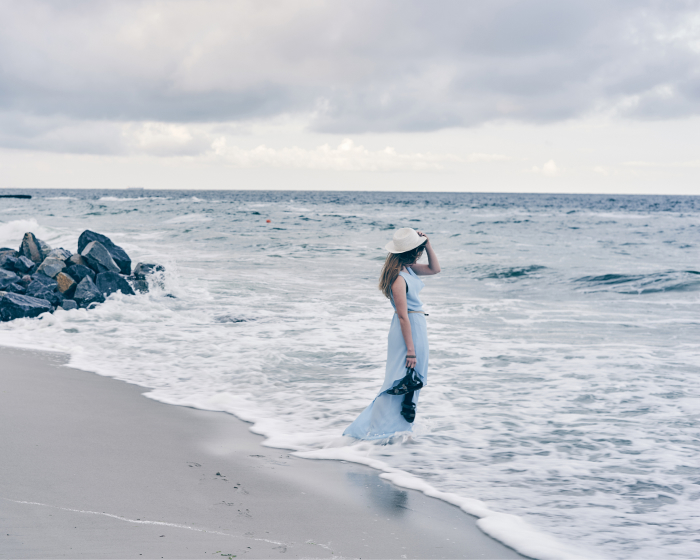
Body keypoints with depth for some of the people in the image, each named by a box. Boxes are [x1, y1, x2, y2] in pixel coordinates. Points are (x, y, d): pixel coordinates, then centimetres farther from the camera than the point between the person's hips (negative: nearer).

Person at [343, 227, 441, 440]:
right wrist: (411, 350, -22)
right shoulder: (399, 278, -24)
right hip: (409, 330, -9)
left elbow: (434, 269, 18)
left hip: (417, 326, 9)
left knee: (412, 380, 17)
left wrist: (428, 245, 3)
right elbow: (403, 317, -23)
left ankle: (398, 425, 27)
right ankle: (373, 430, 7)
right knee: (401, 381, -1)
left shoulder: (408, 269, 3)